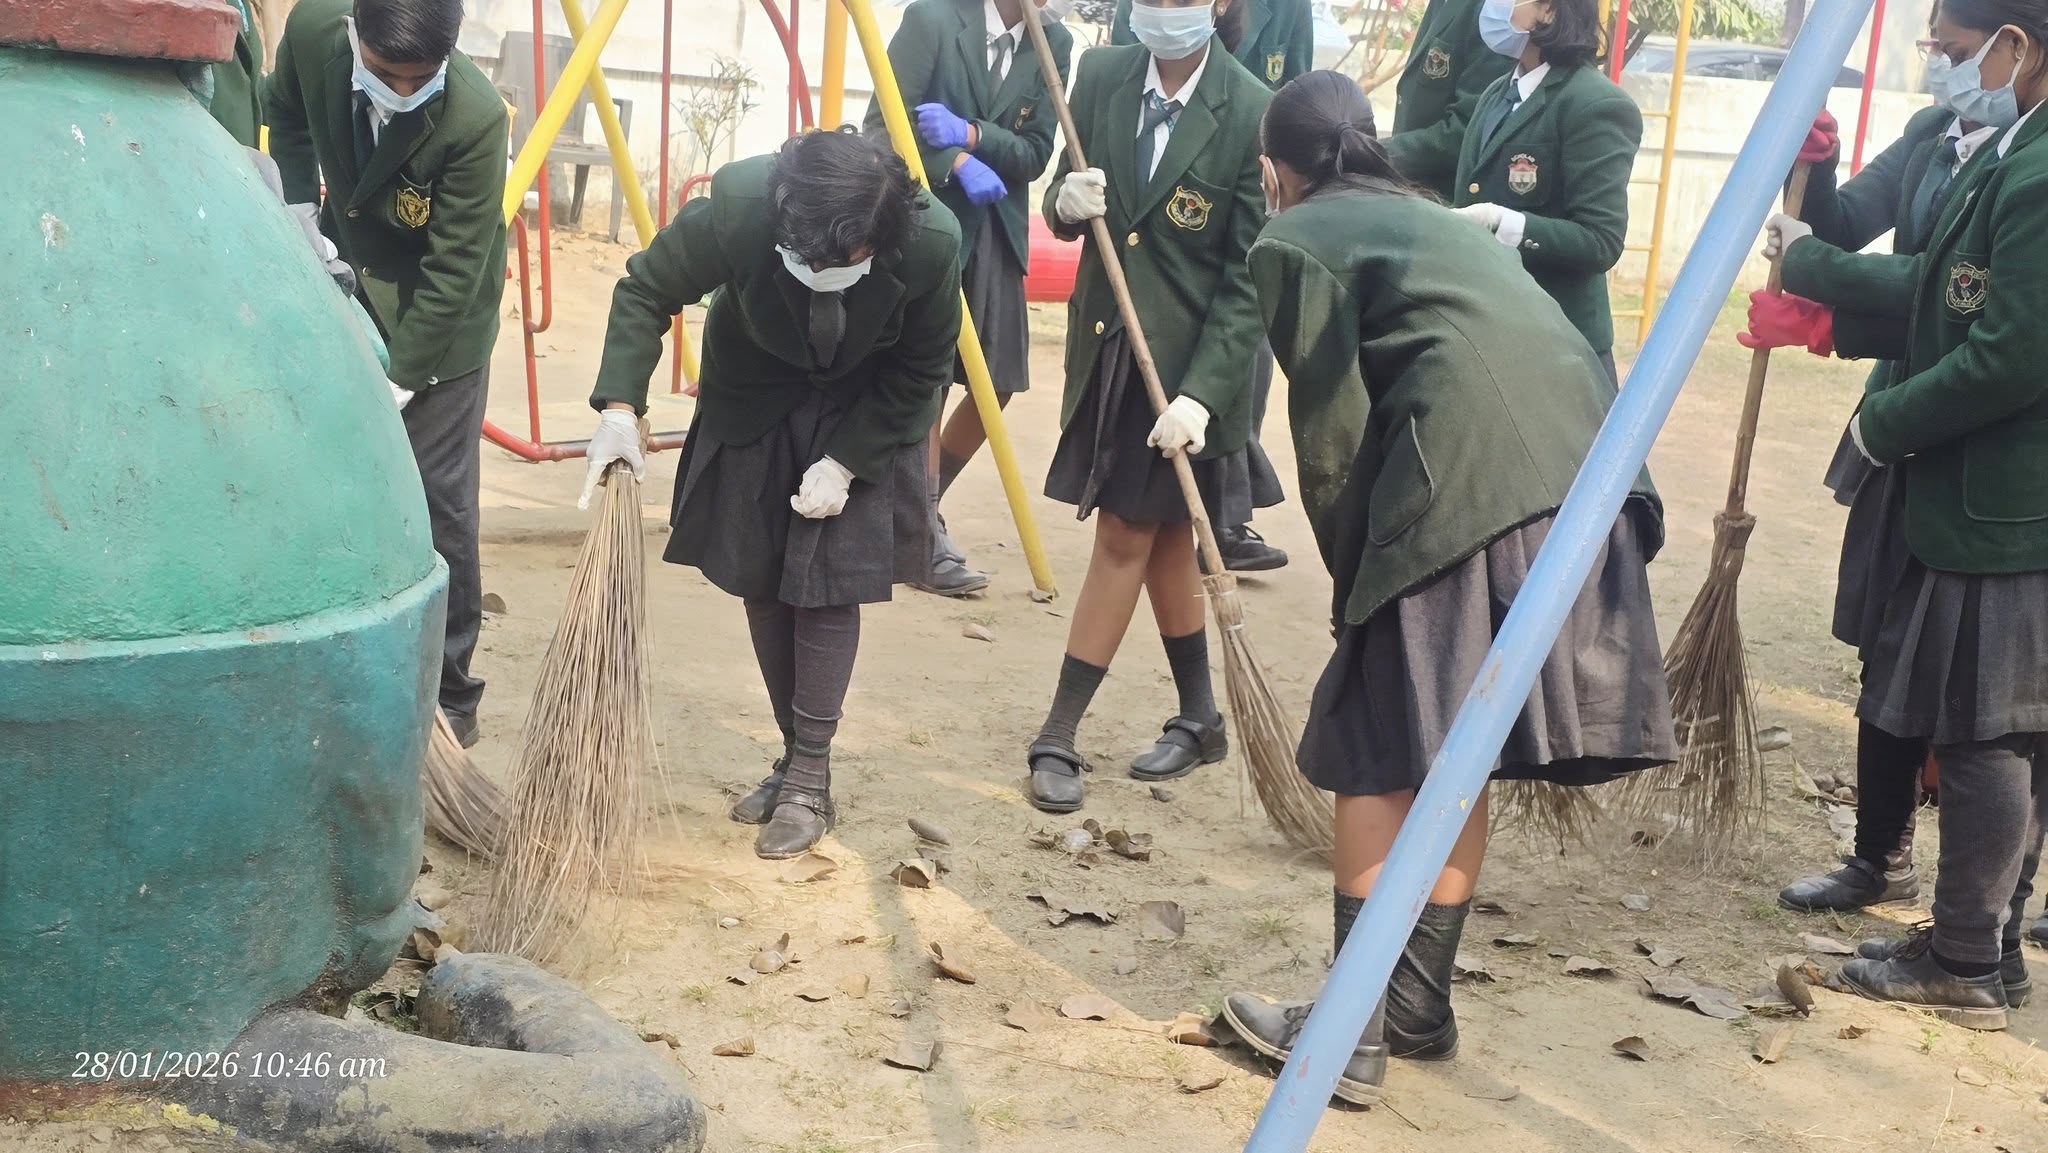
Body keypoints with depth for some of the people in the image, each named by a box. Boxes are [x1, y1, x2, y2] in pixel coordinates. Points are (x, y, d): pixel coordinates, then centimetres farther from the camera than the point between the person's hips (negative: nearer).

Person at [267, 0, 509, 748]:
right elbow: (285, 110, 8)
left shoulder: (475, 118, -32)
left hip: (437, 316, -5)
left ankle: (449, 693, 7)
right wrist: (300, 205, -5)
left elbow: (453, 272, -27)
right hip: (345, 284, 5)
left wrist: (397, 387, -27)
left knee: (436, 502, -6)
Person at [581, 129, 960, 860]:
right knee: (760, 582, 5)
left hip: (864, 414, -2)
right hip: (753, 402, 2)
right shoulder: (734, 210, -34)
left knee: (828, 585, -8)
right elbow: (644, 291, -17)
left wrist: (844, 462, -19)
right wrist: (619, 405, -29)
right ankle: (794, 758, 20)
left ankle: (811, 780, 3)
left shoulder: (932, 243, -33)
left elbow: (921, 372, -15)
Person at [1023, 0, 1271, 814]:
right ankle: (1198, 719, 28)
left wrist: (1199, 395, -21)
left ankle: (1057, 738, 9)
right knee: (1158, 534, 13)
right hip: (1106, 342, 5)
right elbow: (1063, 206, 9)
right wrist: (1067, 202, -15)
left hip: (1189, 358, -5)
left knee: (1126, 534, 0)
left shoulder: (1250, 114, -15)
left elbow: (1246, 279, -15)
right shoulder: (1103, 76, -1)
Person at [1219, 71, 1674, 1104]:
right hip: (1583, 469, 7)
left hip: (1465, 490, -7)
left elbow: (1332, 429, 0)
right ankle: (1420, 1007, 26)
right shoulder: (1427, 217, 31)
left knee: (1378, 754, 4)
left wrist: (1350, 572, 12)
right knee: (1453, 756, 16)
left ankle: (1353, 1036, 9)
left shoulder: (1294, 239, 9)